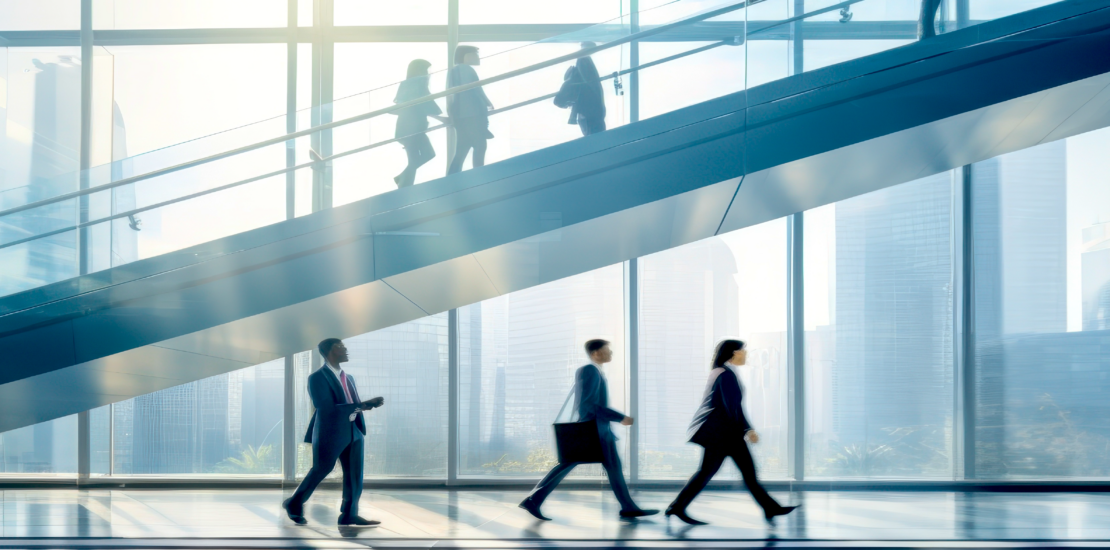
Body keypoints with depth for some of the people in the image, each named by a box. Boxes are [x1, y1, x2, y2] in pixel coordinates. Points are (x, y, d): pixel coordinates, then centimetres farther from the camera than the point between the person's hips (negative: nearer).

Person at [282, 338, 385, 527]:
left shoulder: (348, 377, 15)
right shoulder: (317, 377, -11)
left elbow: (355, 406, 14)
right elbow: (327, 408, -19)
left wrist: (368, 403, -7)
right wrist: (359, 407, -20)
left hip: (353, 431, 7)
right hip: (330, 432, -7)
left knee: (355, 475, 3)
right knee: (321, 470, 3)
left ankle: (349, 515, 9)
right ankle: (294, 504, 22)